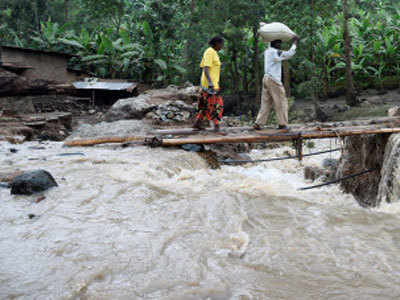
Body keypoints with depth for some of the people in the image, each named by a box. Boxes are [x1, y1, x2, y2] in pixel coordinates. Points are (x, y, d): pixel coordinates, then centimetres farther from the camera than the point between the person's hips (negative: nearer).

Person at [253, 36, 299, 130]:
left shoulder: (267, 52, 13)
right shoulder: (276, 53, -11)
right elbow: (290, 54, -6)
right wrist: (295, 43, 6)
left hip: (266, 79, 8)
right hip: (274, 80, -8)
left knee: (266, 103, 8)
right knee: (281, 102, 1)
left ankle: (258, 123, 2)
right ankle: (282, 124, 3)